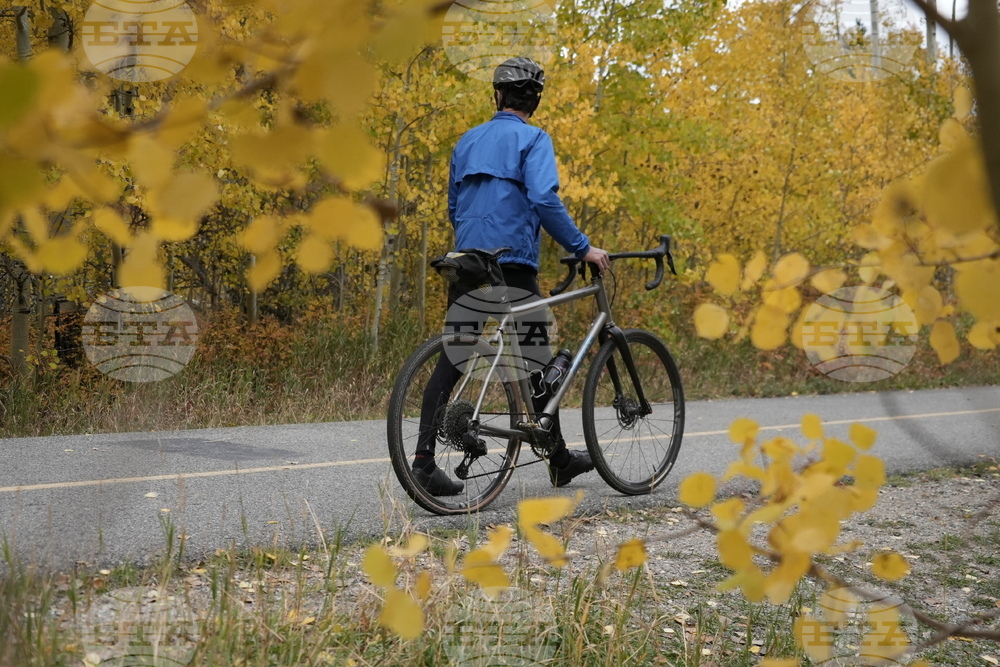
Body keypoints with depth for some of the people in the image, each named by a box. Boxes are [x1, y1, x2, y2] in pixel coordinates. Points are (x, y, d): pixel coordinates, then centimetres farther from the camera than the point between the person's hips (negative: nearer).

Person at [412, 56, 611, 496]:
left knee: (450, 360, 3)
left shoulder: (467, 141, 17)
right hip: (512, 263, -5)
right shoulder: (533, 139, -4)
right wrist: (582, 248, -12)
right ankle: (559, 459, 18)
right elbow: (544, 199, -18)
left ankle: (423, 460, -5)